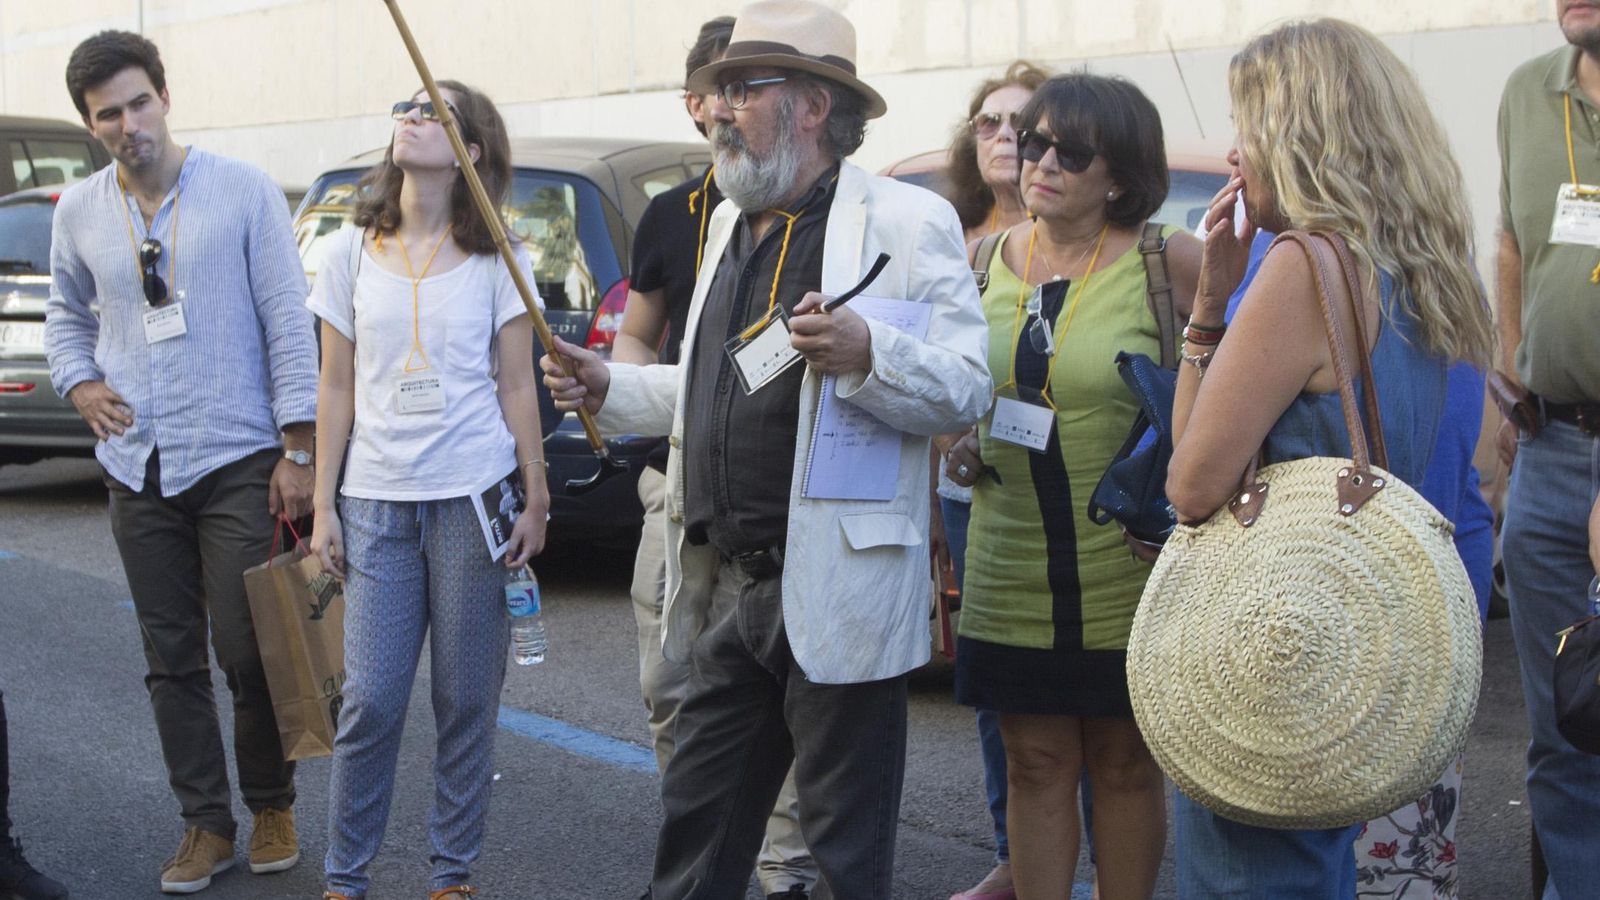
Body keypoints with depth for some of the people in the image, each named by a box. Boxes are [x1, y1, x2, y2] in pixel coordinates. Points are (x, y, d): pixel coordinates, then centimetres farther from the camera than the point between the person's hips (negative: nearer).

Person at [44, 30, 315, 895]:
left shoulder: (243, 191, -6)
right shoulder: (79, 212, 6)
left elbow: (288, 324, -6)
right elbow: (64, 315, 21)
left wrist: (298, 449, -9)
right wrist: (80, 385, 1)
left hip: (237, 461, -4)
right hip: (137, 467, 4)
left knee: (249, 650, -3)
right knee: (172, 659, 8)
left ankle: (271, 807, 19)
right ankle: (206, 823, 20)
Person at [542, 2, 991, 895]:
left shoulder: (909, 219, -7)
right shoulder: (729, 223, 17)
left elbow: (966, 388, -10)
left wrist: (868, 353, -27)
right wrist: (608, 387, 13)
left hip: (835, 589, -7)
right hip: (727, 587, 7)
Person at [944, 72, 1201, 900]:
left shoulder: (1166, 261, -8)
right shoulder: (988, 261, 7)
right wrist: (962, 451, 5)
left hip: (1128, 573, -3)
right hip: (1012, 564, 4)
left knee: (1124, 765, 8)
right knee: (1035, 765, 9)